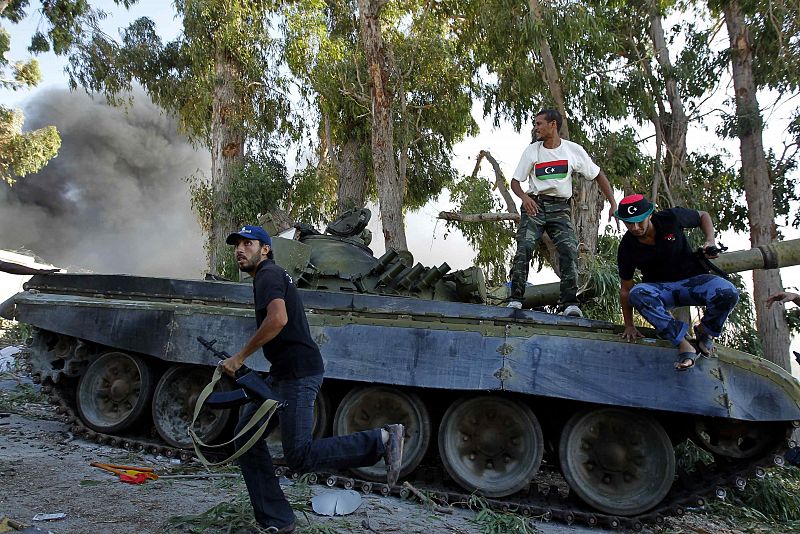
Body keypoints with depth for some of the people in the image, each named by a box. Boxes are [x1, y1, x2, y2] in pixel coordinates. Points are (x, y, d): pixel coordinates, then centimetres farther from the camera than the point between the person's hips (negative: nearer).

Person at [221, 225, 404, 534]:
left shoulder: (268, 274, -9)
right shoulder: (272, 276, 23)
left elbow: (278, 319, -27)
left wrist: (240, 357, -18)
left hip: (299, 373, -11)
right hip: (283, 374, 11)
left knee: (299, 456, -13)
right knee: (246, 437, 9)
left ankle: (382, 441, -4)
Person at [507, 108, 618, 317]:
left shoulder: (574, 150, 4)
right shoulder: (532, 151, 5)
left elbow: (598, 175, 11)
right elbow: (515, 181, 6)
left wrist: (613, 203, 2)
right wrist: (524, 197, -17)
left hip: (560, 208, 0)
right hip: (534, 205, 0)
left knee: (569, 249, -17)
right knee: (524, 247, -17)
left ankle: (569, 303, -16)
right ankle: (515, 299, -14)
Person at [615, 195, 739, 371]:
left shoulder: (671, 218, -12)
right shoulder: (627, 247, -11)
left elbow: (703, 216, 9)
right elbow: (625, 289, -5)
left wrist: (710, 241, -8)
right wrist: (629, 326, -6)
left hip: (693, 279, 0)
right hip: (661, 290, 0)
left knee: (728, 293, -32)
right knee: (637, 293, -35)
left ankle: (704, 330, 1)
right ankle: (683, 344, -31)